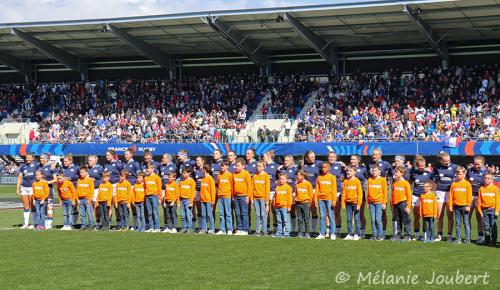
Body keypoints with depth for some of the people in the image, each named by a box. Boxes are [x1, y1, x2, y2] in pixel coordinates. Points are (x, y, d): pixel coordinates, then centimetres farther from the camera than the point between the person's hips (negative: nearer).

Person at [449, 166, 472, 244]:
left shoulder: (467, 184, -1)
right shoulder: (454, 184, 8)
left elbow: (469, 195, -3)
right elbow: (451, 195, 8)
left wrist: (468, 205, -8)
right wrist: (450, 205, 3)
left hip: (464, 206, -3)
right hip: (456, 206, 3)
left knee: (466, 223, -1)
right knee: (458, 223, 7)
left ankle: (468, 239, 1)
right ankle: (458, 238, 11)